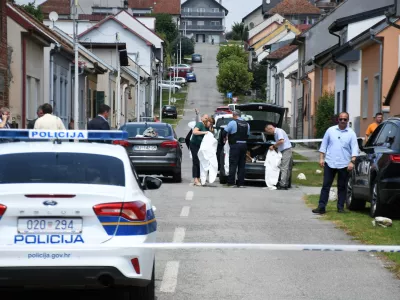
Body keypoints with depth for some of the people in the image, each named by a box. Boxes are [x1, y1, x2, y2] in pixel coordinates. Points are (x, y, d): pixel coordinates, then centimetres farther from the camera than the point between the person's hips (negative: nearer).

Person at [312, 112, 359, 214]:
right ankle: (321, 206, 1)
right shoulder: (331, 130, 6)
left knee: (342, 187, 6)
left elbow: (355, 149, -2)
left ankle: (341, 207, 14)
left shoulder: (351, 133, 2)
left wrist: (352, 162, -13)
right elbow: (324, 145, 10)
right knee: (326, 186, 0)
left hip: (344, 164, -1)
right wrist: (321, 158, 2)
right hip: (330, 163, 1)